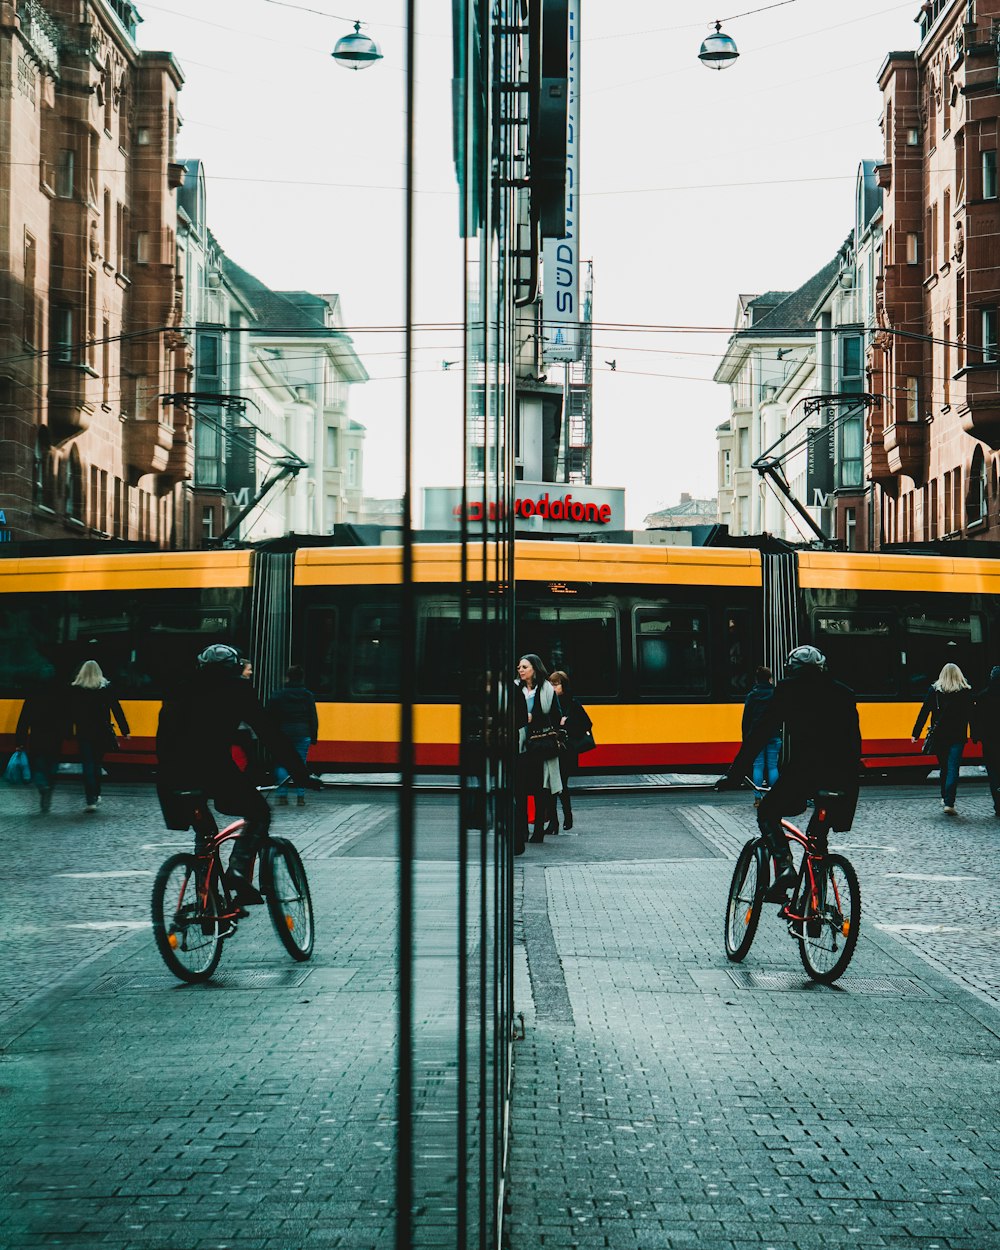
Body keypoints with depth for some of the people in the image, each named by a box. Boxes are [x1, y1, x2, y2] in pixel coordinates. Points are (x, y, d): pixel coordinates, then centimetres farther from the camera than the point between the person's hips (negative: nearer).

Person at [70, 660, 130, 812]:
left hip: (83, 732, -2)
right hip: (102, 732, 2)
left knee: (88, 765, -2)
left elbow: (71, 712, -2)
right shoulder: (106, 688, -2)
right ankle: (96, 795, 29)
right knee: (97, 763, 19)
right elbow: (116, 709, -2)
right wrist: (124, 730, 1)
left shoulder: (75, 689, -5)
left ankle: (91, 800, -12)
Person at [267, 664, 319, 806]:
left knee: (281, 764, 5)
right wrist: (313, 737, 9)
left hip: (283, 733, -1)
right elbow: (313, 719, 3)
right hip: (302, 734, 1)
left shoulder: (278, 696, -2)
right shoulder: (308, 696, 3)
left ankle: (282, 796, -3)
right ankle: (300, 797, -1)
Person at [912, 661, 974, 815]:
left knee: (944, 768, 19)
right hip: (958, 736, -2)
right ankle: (949, 803, -16)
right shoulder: (966, 691, -2)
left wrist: (915, 733, 1)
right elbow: (971, 715, -1)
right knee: (953, 769, -5)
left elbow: (924, 712, -1)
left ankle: (945, 798, 31)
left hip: (938, 735, 2)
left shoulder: (934, 690, 0)